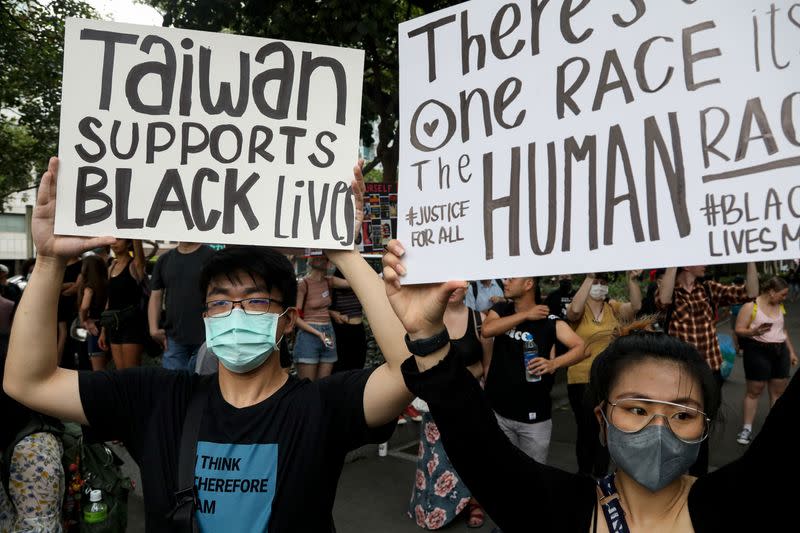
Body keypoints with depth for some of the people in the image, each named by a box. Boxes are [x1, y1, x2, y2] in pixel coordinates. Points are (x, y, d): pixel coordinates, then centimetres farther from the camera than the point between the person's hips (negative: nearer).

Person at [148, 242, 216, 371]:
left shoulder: (211, 256, -4)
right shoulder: (164, 260, 11)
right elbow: (155, 296, 12)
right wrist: (154, 329, 1)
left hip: (206, 337, -3)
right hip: (173, 338, 4)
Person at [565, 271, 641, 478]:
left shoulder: (614, 307, 4)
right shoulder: (579, 311, -6)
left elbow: (635, 306, -14)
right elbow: (574, 310, -30)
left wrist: (632, 280, -27)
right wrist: (589, 277, -32)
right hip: (583, 380, -3)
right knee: (587, 430, 7)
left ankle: (601, 476, 33)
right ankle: (584, 477, 26)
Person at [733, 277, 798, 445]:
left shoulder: (780, 306, 10)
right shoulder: (751, 306, -11)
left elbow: (783, 330, 21)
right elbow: (738, 330, -12)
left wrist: (791, 351, 20)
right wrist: (754, 332, -30)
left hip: (780, 351, 6)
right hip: (758, 351, -6)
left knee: (779, 391, 9)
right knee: (754, 391, -1)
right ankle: (747, 429, 7)